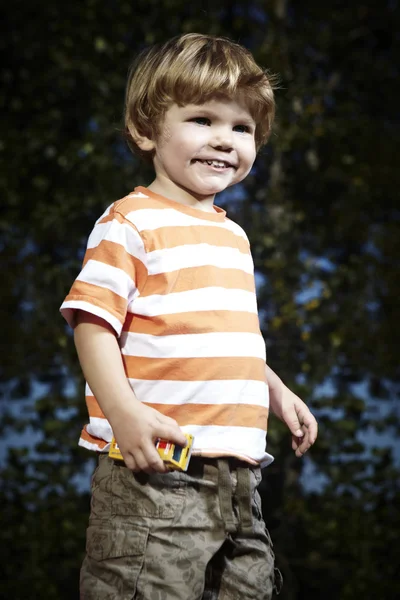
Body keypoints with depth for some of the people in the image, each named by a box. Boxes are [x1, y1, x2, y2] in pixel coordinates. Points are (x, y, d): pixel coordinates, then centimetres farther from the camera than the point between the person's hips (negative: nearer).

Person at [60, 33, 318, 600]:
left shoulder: (233, 235, 16)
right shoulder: (131, 223, -9)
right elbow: (93, 320, -16)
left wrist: (277, 392, 23)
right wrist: (123, 412, -27)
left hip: (238, 469, 8)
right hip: (155, 469, -8)